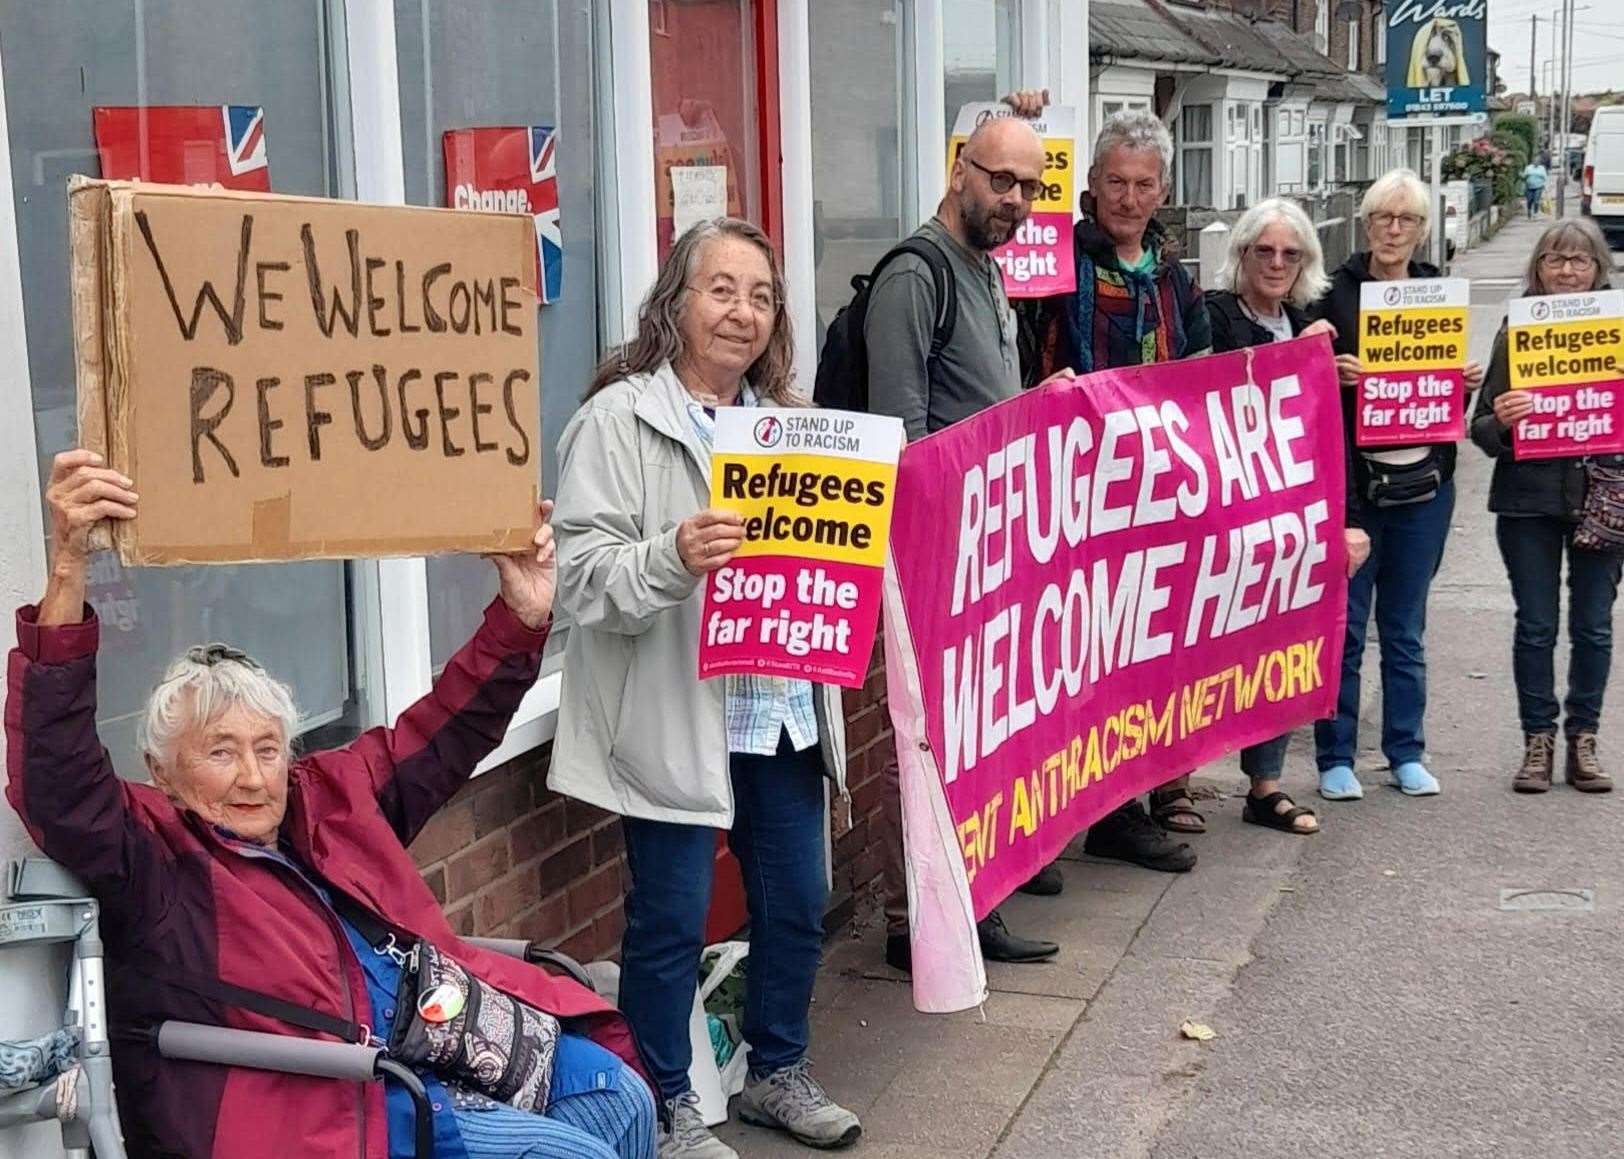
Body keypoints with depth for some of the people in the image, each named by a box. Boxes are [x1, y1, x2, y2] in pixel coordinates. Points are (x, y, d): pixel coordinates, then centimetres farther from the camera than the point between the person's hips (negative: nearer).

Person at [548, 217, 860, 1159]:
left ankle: (779, 1072, 35)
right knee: (671, 919, 3)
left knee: (798, 901, 15)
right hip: (675, 717, -6)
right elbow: (581, 577, -16)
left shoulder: (787, 418, 13)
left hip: (782, 710, 7)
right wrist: (674, 558, -33)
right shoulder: (619, 420, -9)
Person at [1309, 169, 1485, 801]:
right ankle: (1335, 758, 10)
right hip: (1353, 481, -3)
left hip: (1424, 483, 3)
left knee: (1406, 628, 11)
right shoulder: (1335, 293, -1)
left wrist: (1468, 383, -4)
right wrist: (1331, 373, -22)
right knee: (1344, 625, 1)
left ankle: (1406, 753, 21)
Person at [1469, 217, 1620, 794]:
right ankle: (1537, 740, 16)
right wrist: (1500, 420, -19)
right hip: (1529, 497, 0)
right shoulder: (1516, 330, 2)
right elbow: (1483, 427, 2)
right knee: (1536, 624, 5)